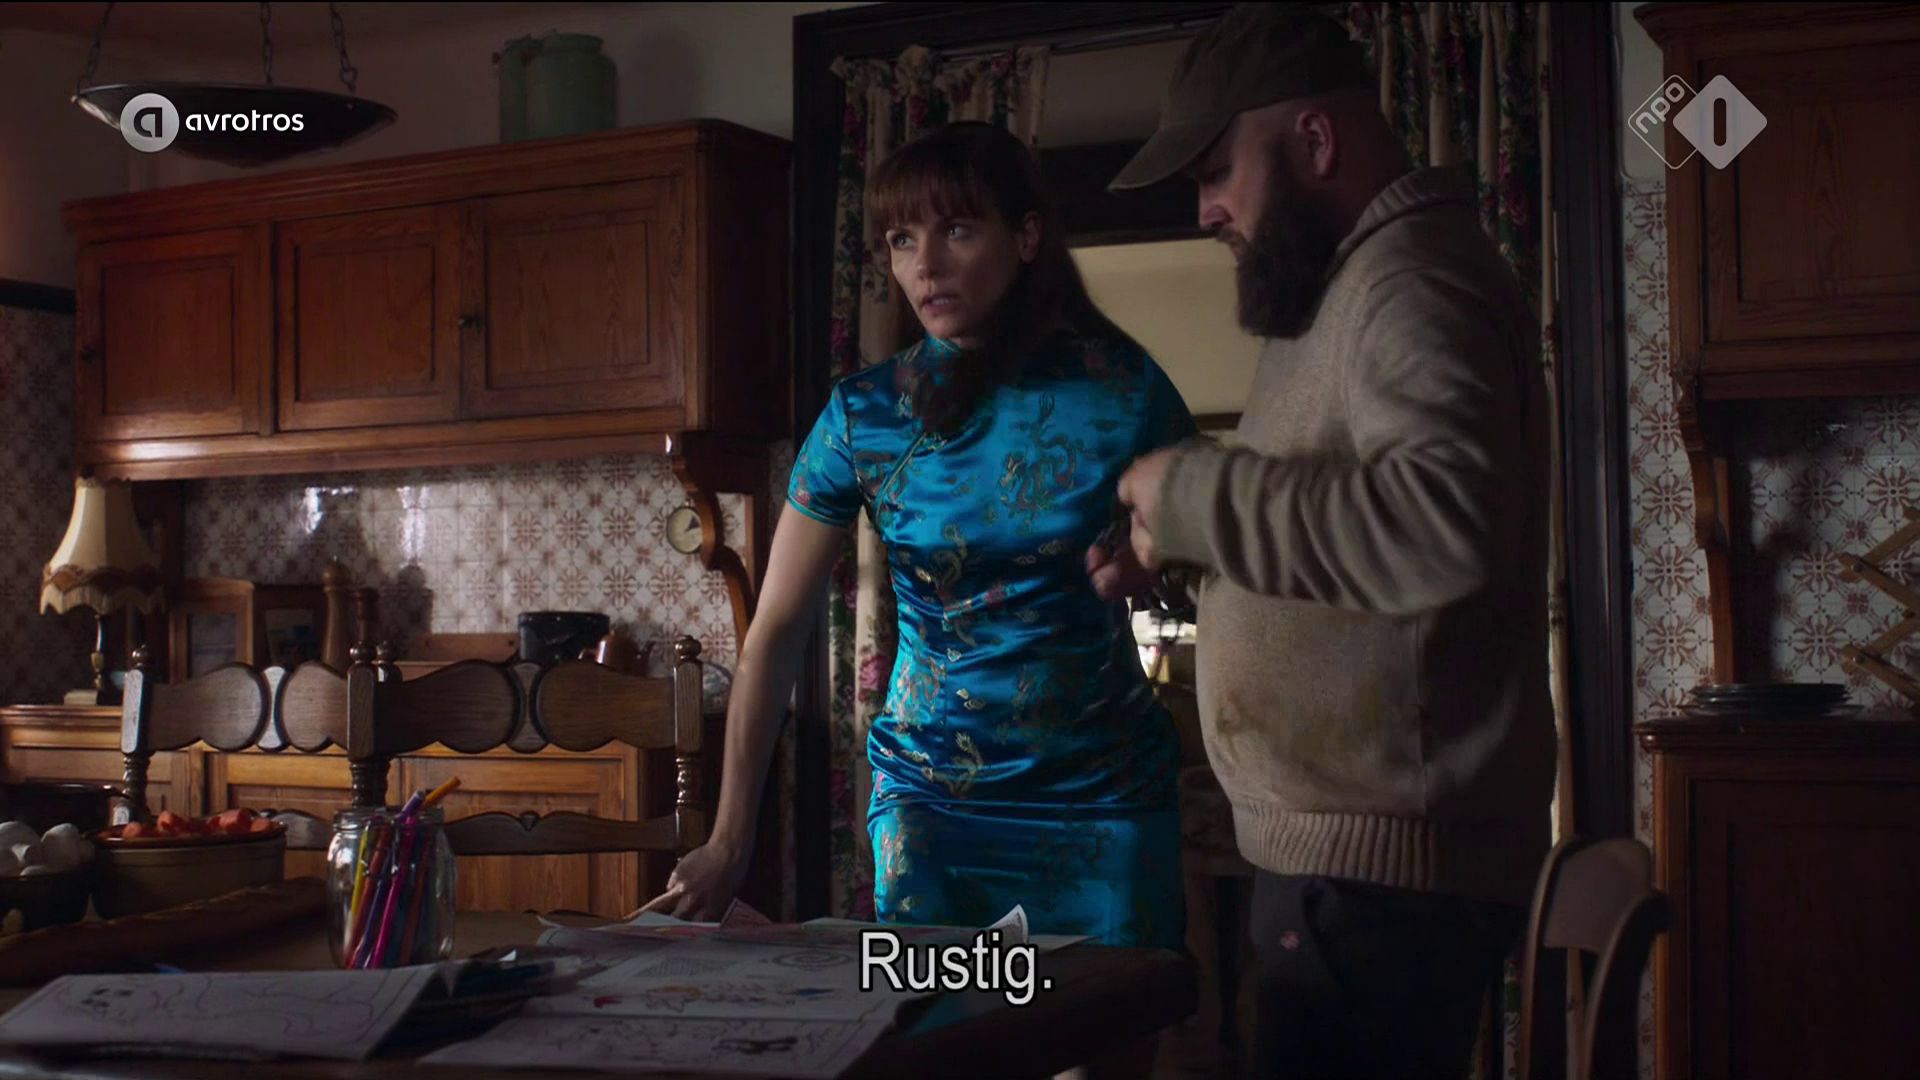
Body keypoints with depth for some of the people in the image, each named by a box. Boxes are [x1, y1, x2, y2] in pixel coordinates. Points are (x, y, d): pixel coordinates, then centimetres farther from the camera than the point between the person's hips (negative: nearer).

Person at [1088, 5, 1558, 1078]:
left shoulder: (1412, 276, -14)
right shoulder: (1353, 285, 18)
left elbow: (1446, 521, -32)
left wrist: (1195, 494, -21)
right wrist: (1186, 551, 10)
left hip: (1382, 867, -10)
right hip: (1340, 844, 10)